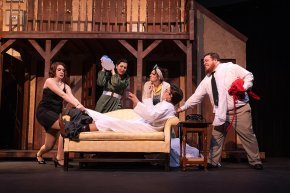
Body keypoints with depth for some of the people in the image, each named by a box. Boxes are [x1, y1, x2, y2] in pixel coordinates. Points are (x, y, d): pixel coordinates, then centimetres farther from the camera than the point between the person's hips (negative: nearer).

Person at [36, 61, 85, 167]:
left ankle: (39, 154, 41)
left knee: (49, 146, 4)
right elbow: (62, 95, -22)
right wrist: (76, 105, -35)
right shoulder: (49, 81, -8)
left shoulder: (66, 86, 8)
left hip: (55, 114, 6)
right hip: (44, 111, -6)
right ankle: (59, 158, -23)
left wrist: (81, 106, -34)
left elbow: (71, 97, -13)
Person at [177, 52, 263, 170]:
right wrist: (183, 108, 10)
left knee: (247, 136, -1)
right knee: (216, 137, 4)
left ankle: (255, 162, 13)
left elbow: (248, 76, 0)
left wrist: (244, 88, -17)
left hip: (240, 109, -5)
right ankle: (213, 162, 15)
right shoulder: (206, 81, 10)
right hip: (221, 113, 5)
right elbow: (196, 96, 12)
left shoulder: (230, 67, -3)